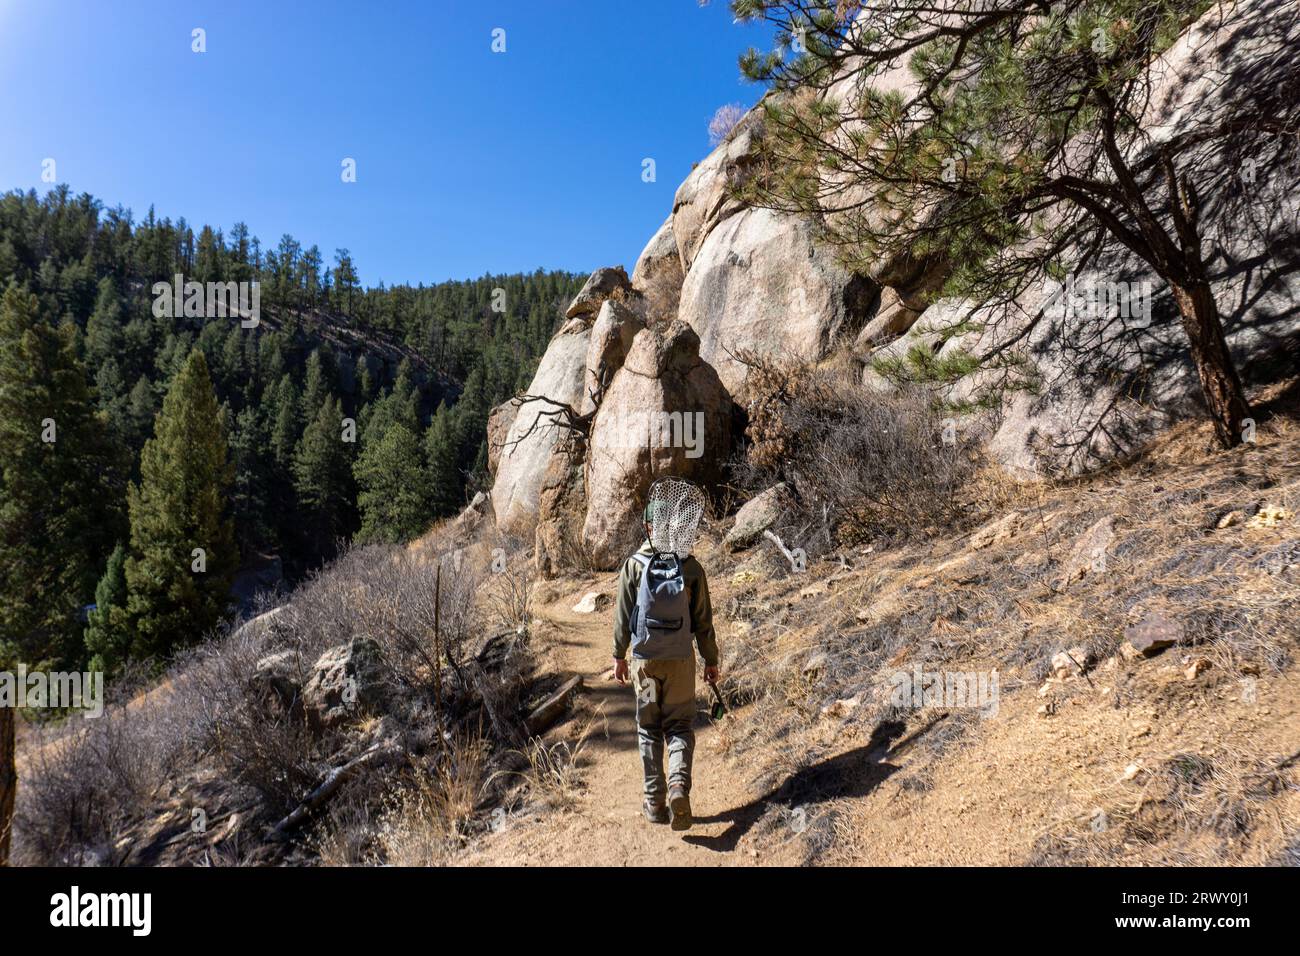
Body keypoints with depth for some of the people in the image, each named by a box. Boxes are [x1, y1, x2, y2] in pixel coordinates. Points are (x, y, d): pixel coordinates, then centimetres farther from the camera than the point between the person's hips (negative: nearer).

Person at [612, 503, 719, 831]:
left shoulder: (634, 565, -6)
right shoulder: (691, 567, -5)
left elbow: (623, 616, -2)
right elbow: (703, 620, -2)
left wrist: (619, 656, 9)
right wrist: (711, 660, 8)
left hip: (644, 659, 0)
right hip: (680, 659, 0)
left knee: (649, 729, 13)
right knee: (680, 727, 10)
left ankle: (655, 802, 16)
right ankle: (679, 786, -12)